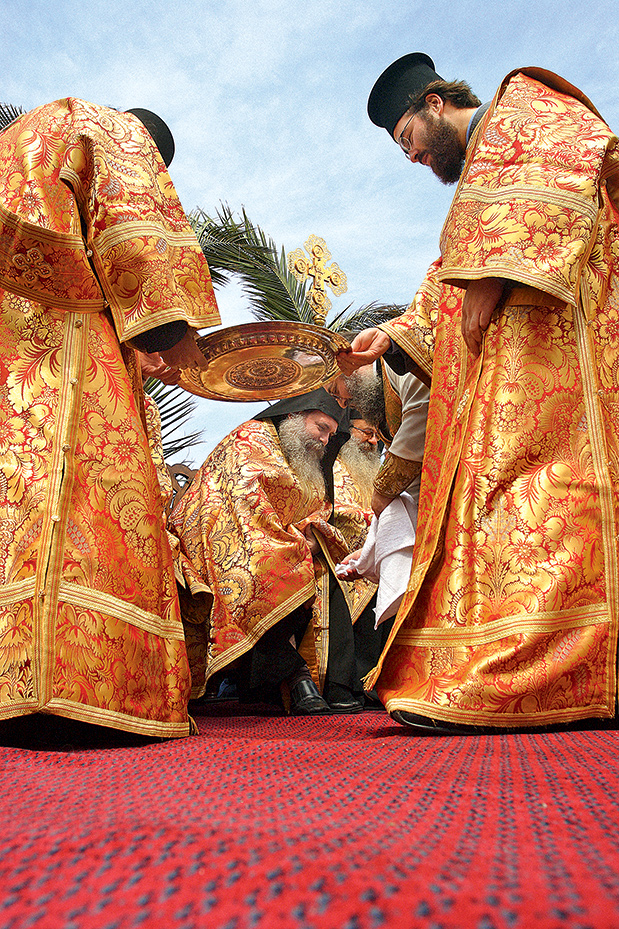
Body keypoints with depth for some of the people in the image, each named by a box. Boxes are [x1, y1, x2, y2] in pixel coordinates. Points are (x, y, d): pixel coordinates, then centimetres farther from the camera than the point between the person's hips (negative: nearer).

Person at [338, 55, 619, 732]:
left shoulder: (521, 101, 15)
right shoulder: (476, 178, 39)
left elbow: (563, 165, -9)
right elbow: (449, 284, 30)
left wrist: (494, 275, -18)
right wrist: (388, 340, 17)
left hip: (551, 321, -9)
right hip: (502, 352, 9)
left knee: (529, 478, -21)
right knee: (490, 482, -3)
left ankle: (510, 679, -26)